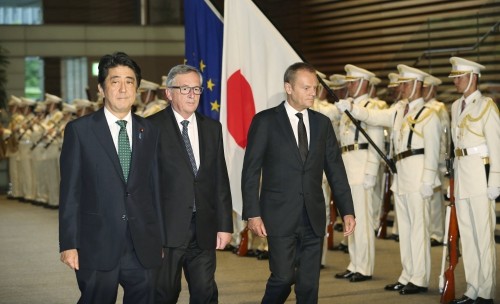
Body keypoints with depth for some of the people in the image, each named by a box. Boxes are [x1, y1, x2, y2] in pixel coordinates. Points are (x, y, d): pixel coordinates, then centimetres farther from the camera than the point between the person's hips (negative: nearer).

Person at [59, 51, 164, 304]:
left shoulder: (149, 132, 10)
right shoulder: (79, 130, -1)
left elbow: (154, 187, 11)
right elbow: (69, 191, -3)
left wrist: (159, 240, 9)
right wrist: (68, 244, -7)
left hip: (143, 248, 3)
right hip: (97, 246, -3)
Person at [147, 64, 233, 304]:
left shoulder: (212, 128, 12)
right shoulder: (153, 127, -5)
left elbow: (220, 179, 11)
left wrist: (225, 224, 7)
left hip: (204, 229, 4)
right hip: (167, 228, -4)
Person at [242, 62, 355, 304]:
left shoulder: (322, 123, 10)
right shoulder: (265, 121, -3)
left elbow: (335, 170, 10)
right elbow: (251, 171, -4)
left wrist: (347, 211, 3)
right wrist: (252, 214, -10)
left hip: (313, 218, 4)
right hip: (280, 216, -4)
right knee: (283, 278, -7)